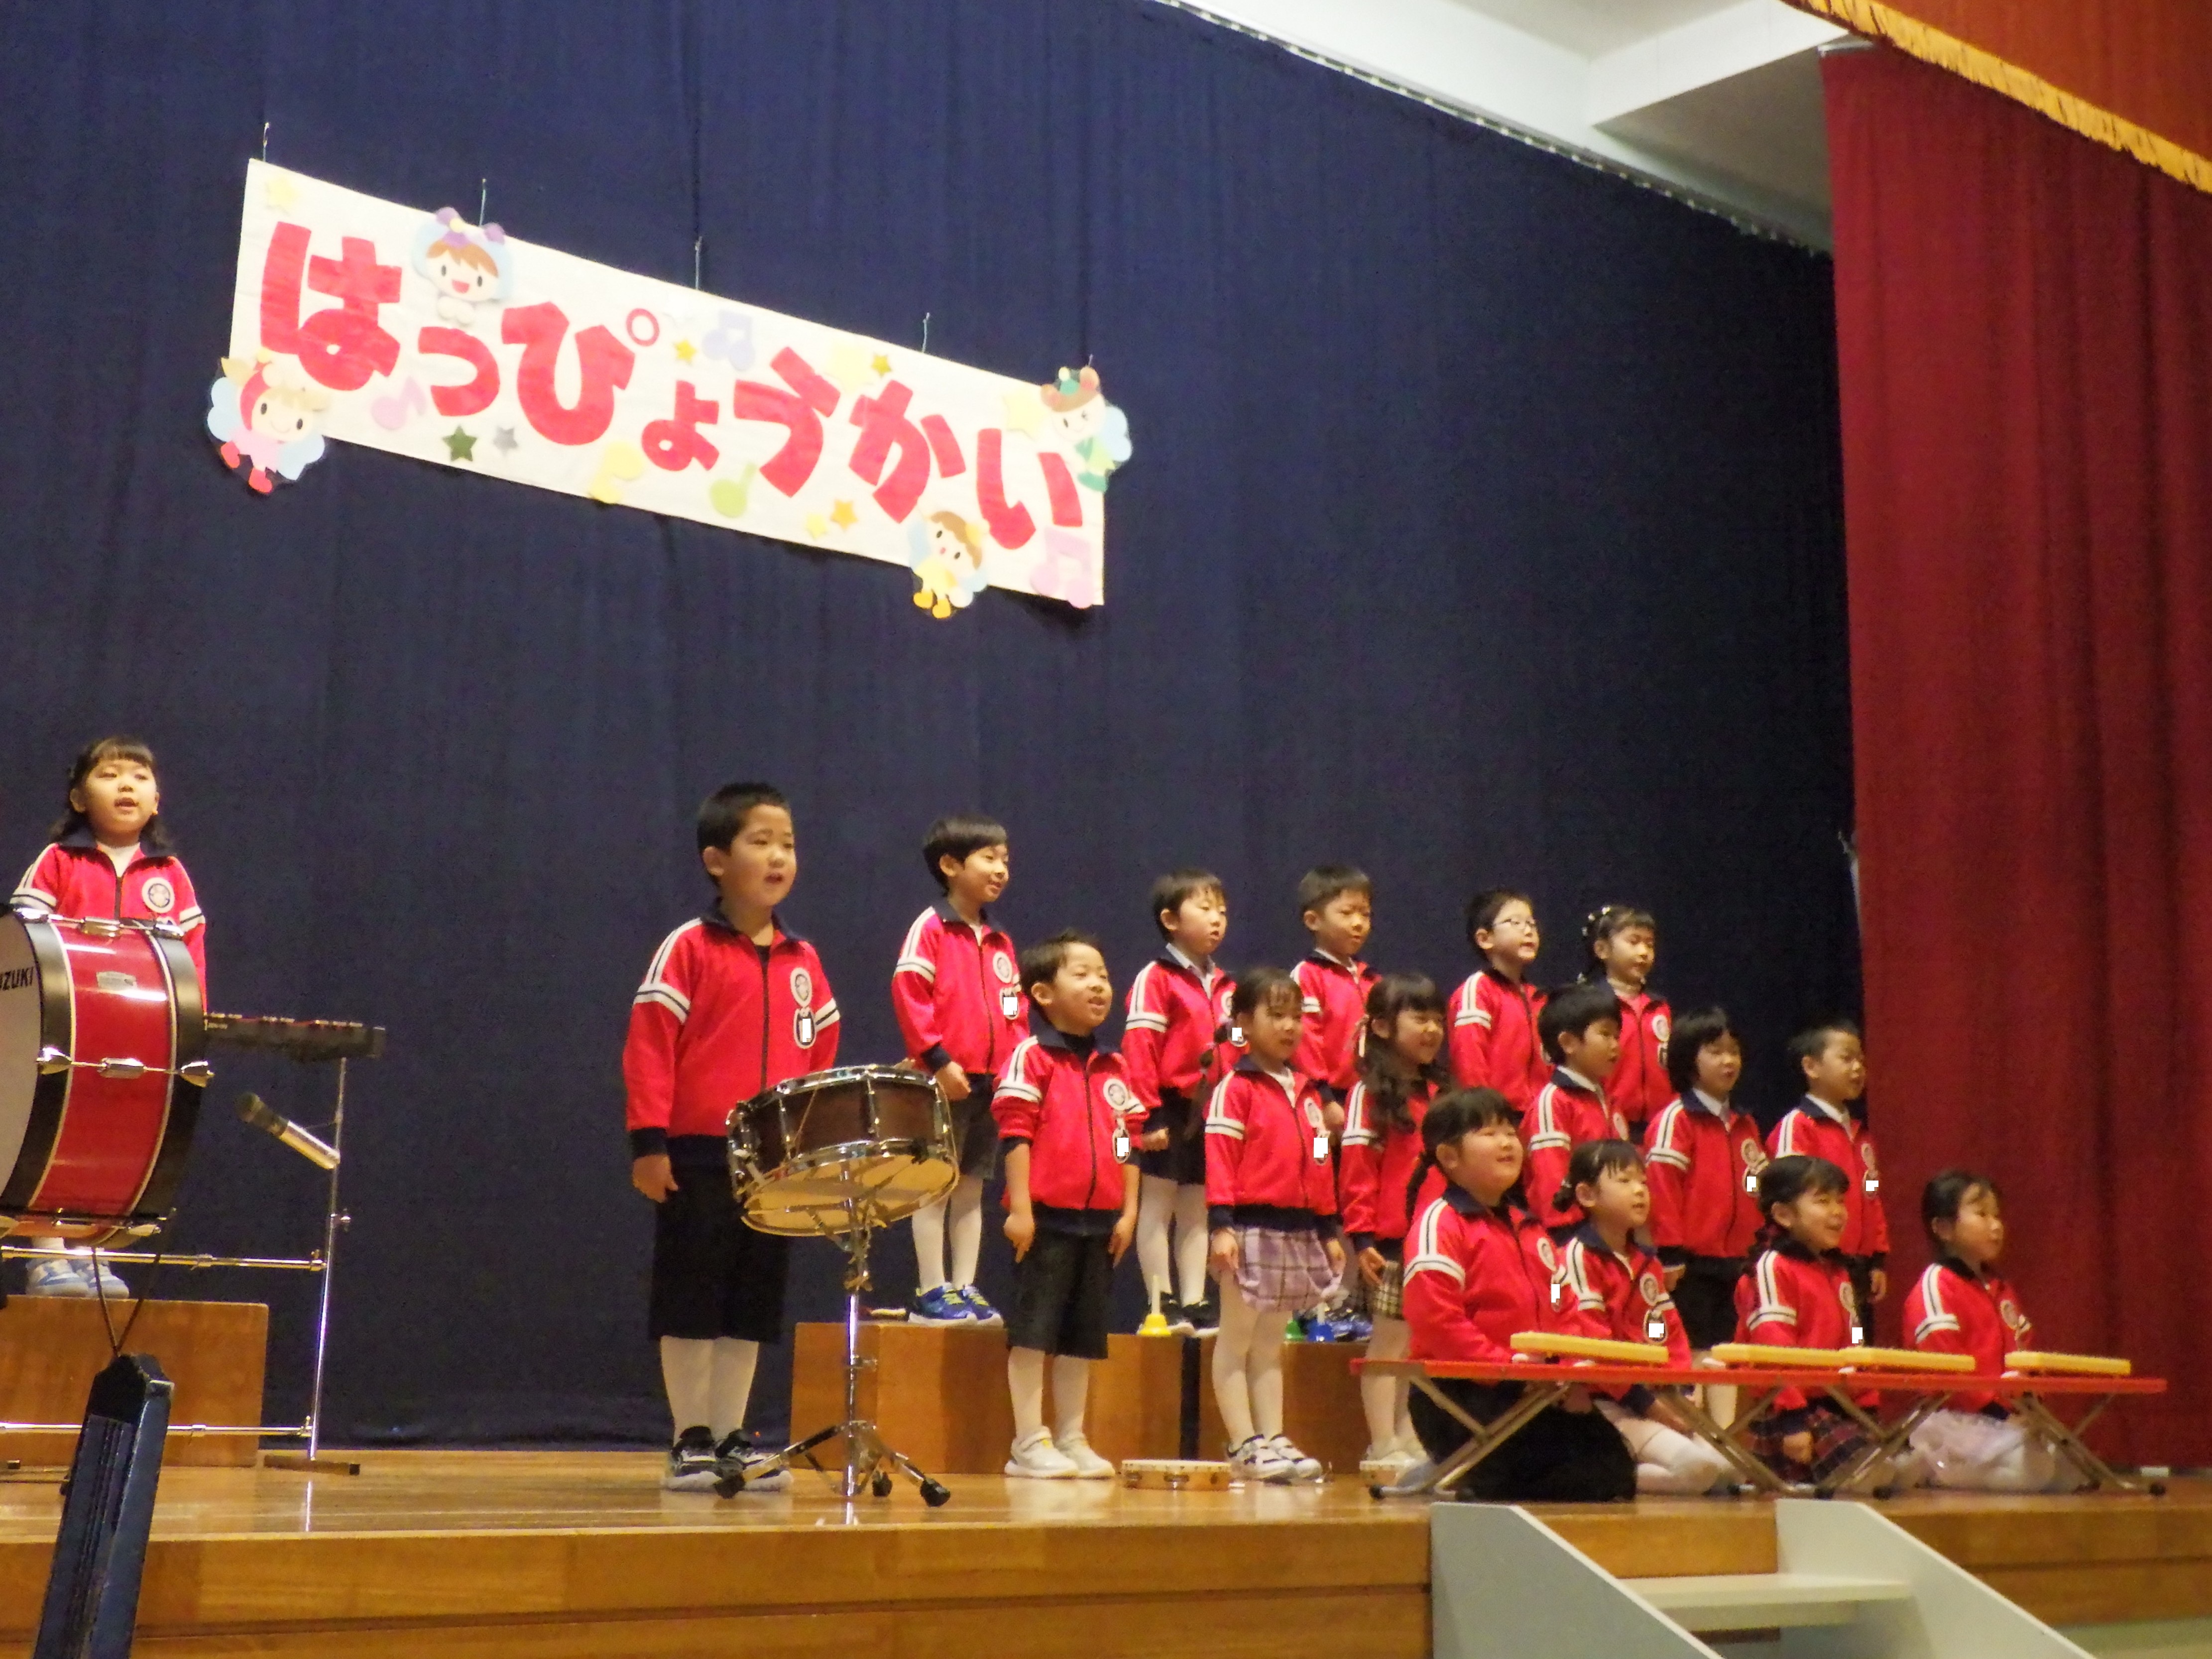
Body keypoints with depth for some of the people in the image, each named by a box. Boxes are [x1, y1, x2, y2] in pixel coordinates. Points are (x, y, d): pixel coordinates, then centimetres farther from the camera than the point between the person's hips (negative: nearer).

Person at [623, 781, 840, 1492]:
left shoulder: (803, 962, 10)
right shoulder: (688, 948, -5)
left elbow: (822, 1053, 14)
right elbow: (648, 1044, -9)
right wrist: (649, 1142, -14)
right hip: (698, 1158, -5)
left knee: (753, 1307, 10)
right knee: (691, 1304, 2)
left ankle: (731, 1439, 19)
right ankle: (691, 1441, 11)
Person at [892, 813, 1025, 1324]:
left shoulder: (1000, 942, 14)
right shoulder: (930, 928, -6)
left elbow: (1017, 1010, 17)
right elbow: (908, 993, -14)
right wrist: (938, 1060, -18)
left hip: (991, 1084, 7)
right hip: (946, 1081, -7)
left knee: (972, 1187, 10)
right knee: (936, 1184, -1)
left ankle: (965, 1289, 16)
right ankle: (932, 1294, 4)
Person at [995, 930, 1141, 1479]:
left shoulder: (1114, 1069, 14)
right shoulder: (1031, 1058, -4)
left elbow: (1128, 1144, 14)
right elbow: (1015, 1136, -10)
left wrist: (1128, 1212, 8)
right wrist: (1020, 1208, -16)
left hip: (1100, 1220, 6)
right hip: (1046, 1216, -6)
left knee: (1083, 1333, 10)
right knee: (1034, 1329, -3)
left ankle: (1071, 1439, 18)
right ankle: (1029, 1444, 2)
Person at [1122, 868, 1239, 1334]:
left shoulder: (1224, 986, 14)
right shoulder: (1155, 979, -8)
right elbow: (1138, 1049, -14)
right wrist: (1148, 1114, -18)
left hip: (1213, 1116, 7)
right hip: (1171, 1112, -7)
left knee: (1197, 1212, 10)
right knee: (1158, 1206, 1)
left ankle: (1194, 1305, 14)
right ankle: (1161, 1304, 4)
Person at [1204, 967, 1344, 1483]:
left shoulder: (1306, 1090, 14)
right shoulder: (1235, 1088, -7)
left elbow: (1321, 1163, 16)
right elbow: (1219, 1159, -13)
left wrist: (1329, 1229, 14)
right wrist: (1221, 1224, -20)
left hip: (1299, 1231, 7)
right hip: (1251, 1227, -7)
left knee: (1272, 1342, 12)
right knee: (1237, 1339, 1)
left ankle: (1273, 1439, 15)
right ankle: (1243, 1445, 3)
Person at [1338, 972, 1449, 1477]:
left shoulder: (1440, 1093, 15)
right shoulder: (1370, 1093, -4)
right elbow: (1355, 1169, -9)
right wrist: (1362, 1237, -15)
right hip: (1392, 1241, -6)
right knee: (1391, 1341, -1)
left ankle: (1410, 1444, 19)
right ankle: (1383, 1449, 3)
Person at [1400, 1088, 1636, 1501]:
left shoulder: (1527, 1227, 20)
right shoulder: (1439, 1224, -7)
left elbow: (1560, 1309, 20)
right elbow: (1436, 1321, -18)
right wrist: (1506, 1364, -21)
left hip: (1537, 1392, 8)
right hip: (1462, 1395, -8)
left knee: (1611, 1469, -6)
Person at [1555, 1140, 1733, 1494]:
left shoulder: (1648, 1263, 19)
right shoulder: (1578, 1256, -6)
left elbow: (1672, 1333, 16)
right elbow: (1588, 1341, -14)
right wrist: (1646, 1402, -14)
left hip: (1660, 1401, 9)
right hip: (1607, 1404, -9)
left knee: (1723, 1468, -4)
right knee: (1696, 1466, -24)